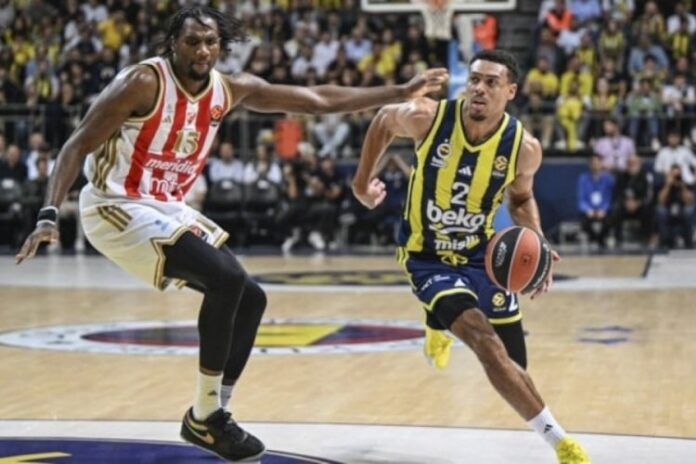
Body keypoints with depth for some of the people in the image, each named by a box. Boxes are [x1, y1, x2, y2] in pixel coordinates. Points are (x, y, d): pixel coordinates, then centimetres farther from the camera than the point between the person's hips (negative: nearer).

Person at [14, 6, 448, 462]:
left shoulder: (231, 90, 1)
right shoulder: (144, 82, -18)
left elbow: (318, 100, 7)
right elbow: (79, 144, -18)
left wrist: (402, 93, 7)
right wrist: (49, 215, -30)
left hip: (167, 209, 8)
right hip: (117, 207, -8)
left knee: (250, 298, 5)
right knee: (226, 278, -23)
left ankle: (214, 414, 15)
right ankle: (205, 417, -12)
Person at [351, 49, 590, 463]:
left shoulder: (524, 147, -16)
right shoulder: (426, 118, -21)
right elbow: (383, 121, 3)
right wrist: (363, 181, 10)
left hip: (481, 254, 3)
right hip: (427, 255, -3)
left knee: (513, 366, 12)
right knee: (487, 344, -26)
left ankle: (439, 326, 45)